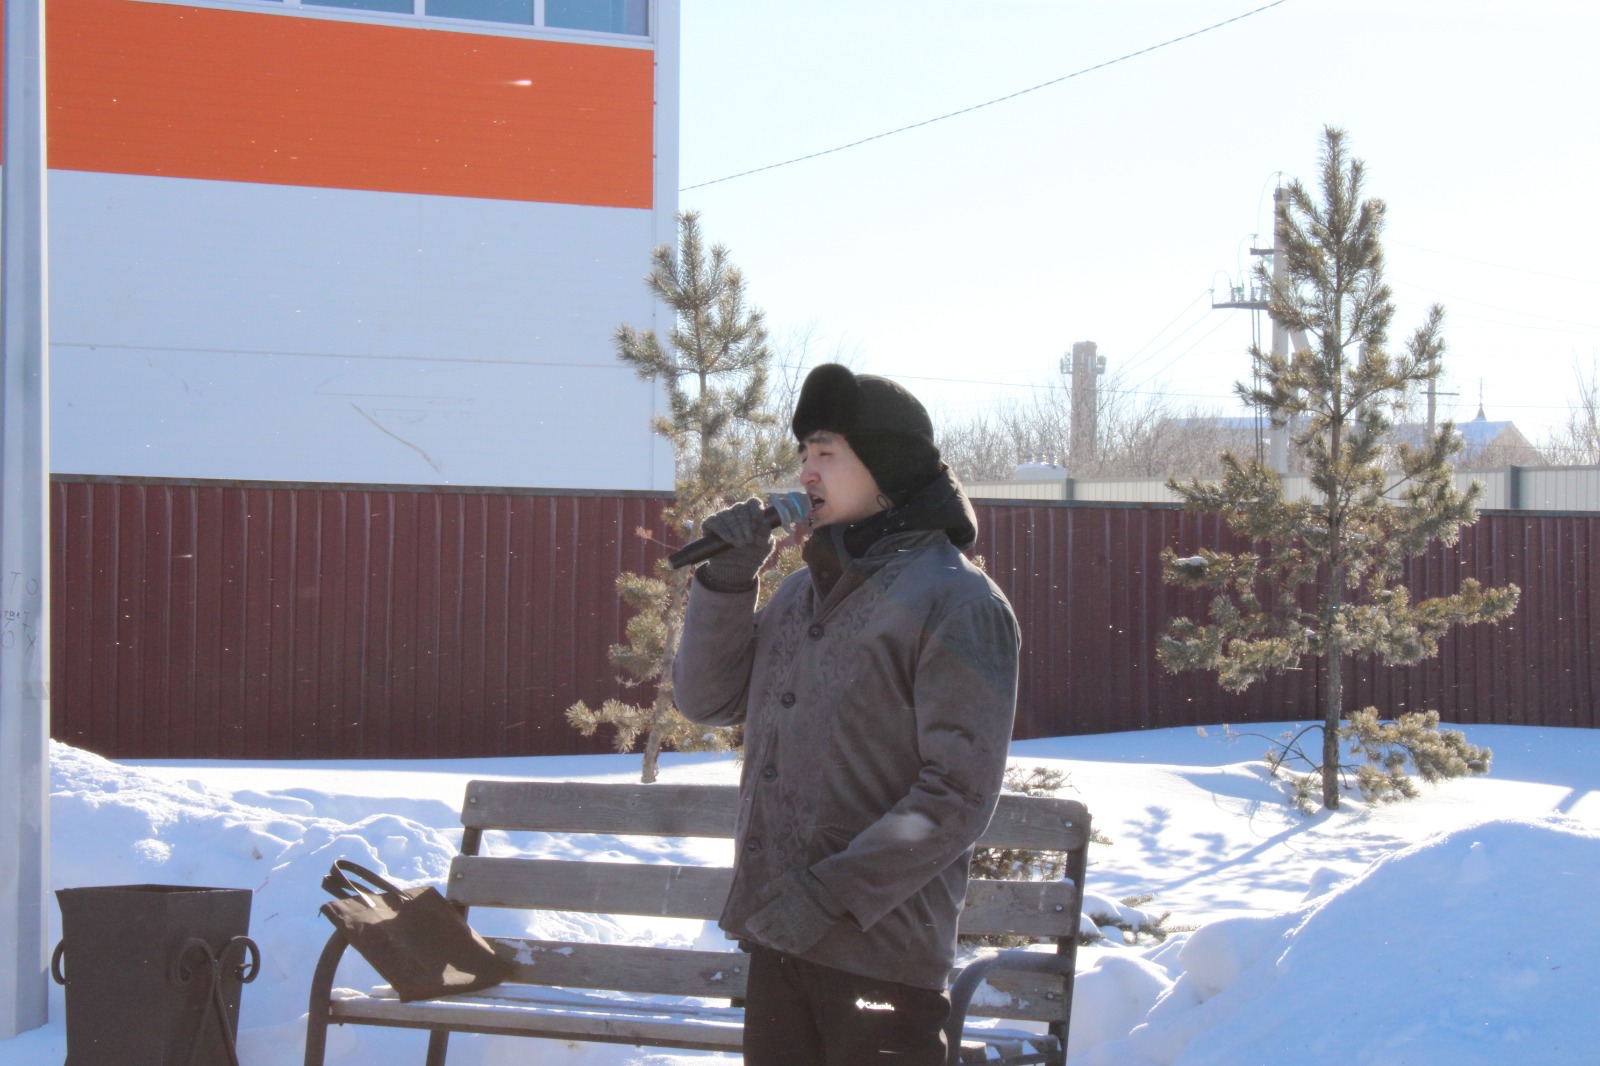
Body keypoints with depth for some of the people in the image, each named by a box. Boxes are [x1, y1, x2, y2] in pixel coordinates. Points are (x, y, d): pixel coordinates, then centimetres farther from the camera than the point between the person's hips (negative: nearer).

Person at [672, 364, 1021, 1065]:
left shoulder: (955, 602, -10)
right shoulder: (802, 592, 13)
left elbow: (957, 796, -15)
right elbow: (707, 700, 14)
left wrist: (830, 892, -20)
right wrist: (725, 582, 0)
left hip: (883, 949, -7)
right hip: (777, 935, 7)